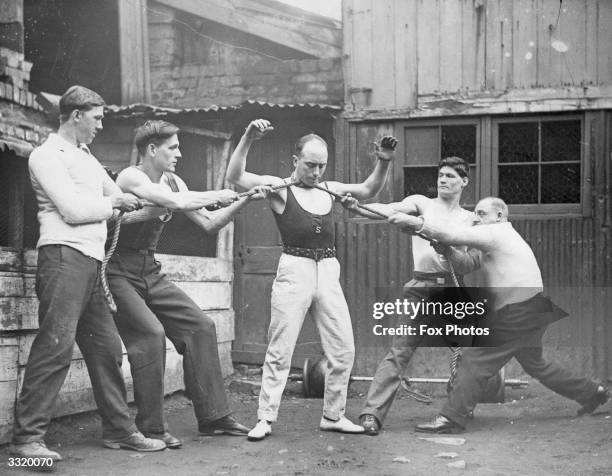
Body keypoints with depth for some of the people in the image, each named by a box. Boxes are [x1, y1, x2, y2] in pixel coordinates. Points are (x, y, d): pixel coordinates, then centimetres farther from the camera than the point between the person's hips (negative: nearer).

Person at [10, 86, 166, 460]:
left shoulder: (86, 156, 24)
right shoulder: (48, 155, -3)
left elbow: (118, 198, 30)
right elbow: (74, 211, -12)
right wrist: (112, 203, 3)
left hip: (91, 261, 9)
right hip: (64, 257, -9)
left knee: (106, 346, 10)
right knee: (56, 345, -14)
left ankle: (119, 429, 18)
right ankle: (28, 437, -12)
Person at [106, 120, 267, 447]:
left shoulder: (172, 182, 8)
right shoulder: (131, 178, -16)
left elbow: (208, 224, 10)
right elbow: (177, 203, -32)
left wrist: (244, 201, 0)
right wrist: (216, 196, -16)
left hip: (150, 272, 8)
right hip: (119, 272, -8)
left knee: (200, 325, 1)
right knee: (151, 333, -24)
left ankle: (212, 416, 7)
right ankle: (151, 428, -12)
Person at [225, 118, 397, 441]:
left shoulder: (329, 190, 14)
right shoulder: (279, 187, -1)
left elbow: (368, 190, 24)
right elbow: (235, 176, -13)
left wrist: (384, 163, 7)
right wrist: (248, 138, -24)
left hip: (328, 272, 5)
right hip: (294, 271, -5)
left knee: (344, 350, 6)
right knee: (280, 350, -4)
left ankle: (333, 416, 19)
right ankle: (265, 419, 5)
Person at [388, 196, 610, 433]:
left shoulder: (497, 233, -9)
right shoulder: (498, 239, 21)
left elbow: (455, 234, -20)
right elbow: (469, 260, 13)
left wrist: (416, 222, -24)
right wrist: (444, 249, -6)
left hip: (518, 313, -11)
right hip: (531, 310, 11)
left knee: (476, 359, -10)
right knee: (534, 363, 25)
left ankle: (452, 418, -10)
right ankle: (592, 392, 36)